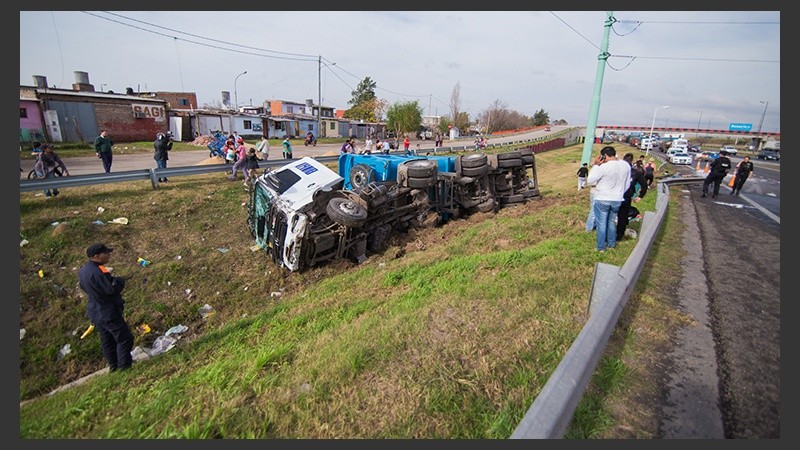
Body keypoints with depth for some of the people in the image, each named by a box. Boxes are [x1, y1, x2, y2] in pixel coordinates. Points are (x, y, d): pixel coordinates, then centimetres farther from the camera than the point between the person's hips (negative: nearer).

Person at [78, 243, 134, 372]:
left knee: (107, 341, 19)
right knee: (125, 339, -1)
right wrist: (119, 280, -8)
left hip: (95, 312, 10)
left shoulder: (83, 270, 5)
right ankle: (124, 367, 3)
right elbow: (113, 289, -27)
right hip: (108, 313, -10)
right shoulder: (98, 272, -27)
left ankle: (114, 366, 30)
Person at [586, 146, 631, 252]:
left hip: (602, 200, -5)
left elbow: (589, 181, -13)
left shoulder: (604, 167, -20)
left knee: (601, 224, 6)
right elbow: (627, 184, 9)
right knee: (612, 222, 21)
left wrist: (595, 165, -10)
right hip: (617, 200, 6)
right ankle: (611, 244, 32)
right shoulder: (626, 165, 0)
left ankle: (601, 247, 14)